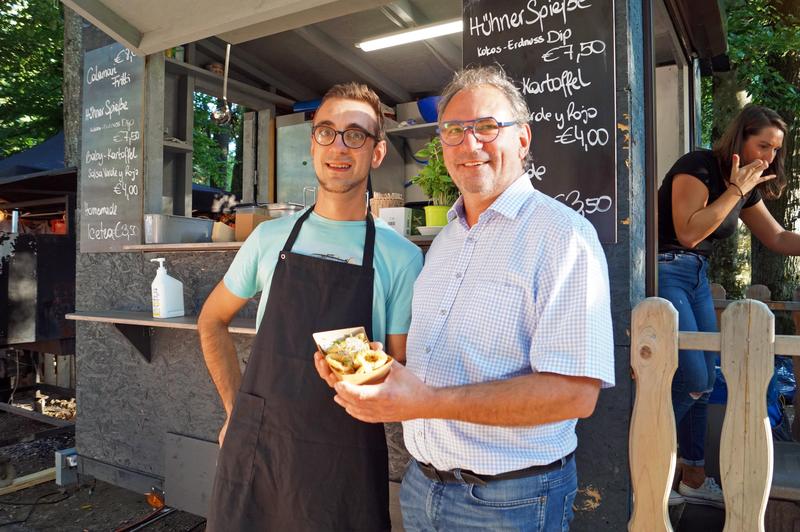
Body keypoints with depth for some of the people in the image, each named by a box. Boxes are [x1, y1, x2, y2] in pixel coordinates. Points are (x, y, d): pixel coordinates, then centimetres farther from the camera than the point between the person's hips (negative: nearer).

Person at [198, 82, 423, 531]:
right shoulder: (271, 238, 2)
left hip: (346, 458, -2)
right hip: (254, 446, 2)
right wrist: (236, 407, 7)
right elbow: (212, 321, 14)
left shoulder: (401, 257, -5)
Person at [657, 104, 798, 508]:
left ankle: (694, 479, 22)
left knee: (704, 382, 10)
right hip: (666, 272, -9)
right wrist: (736, 191, -17)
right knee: (692, 379, -10)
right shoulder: (697, 166, -13)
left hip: (698, 277, 9)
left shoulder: (747, 187, 11)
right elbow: (688, 233, -22)